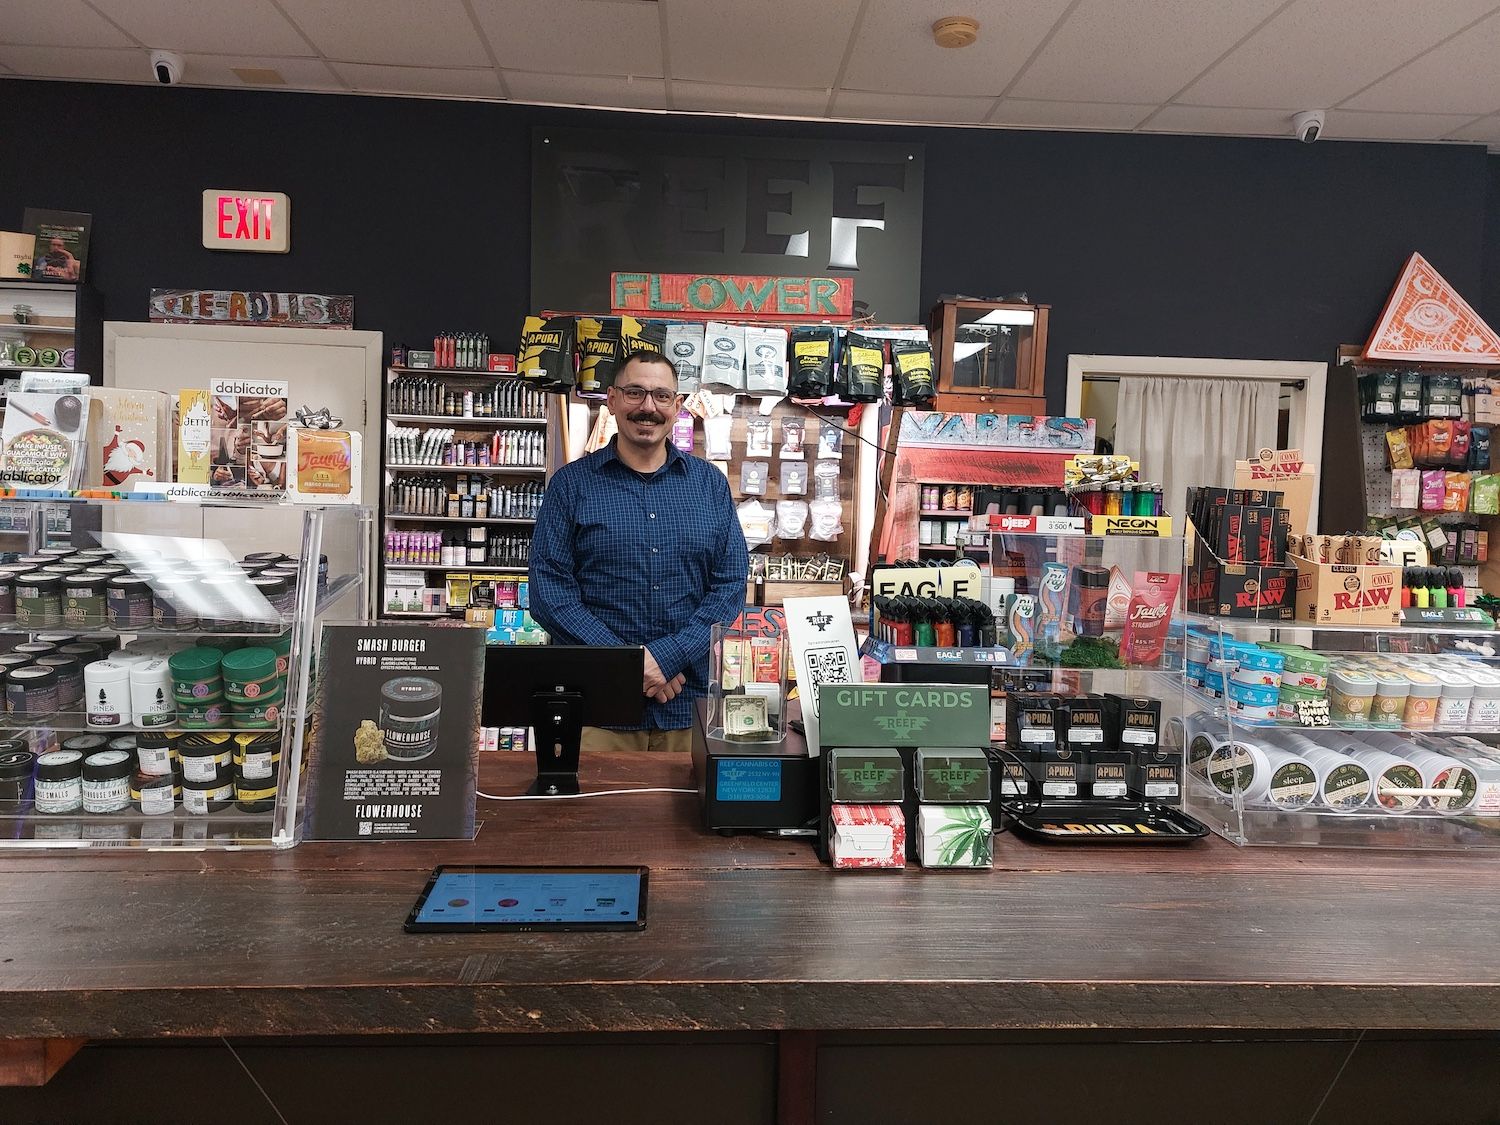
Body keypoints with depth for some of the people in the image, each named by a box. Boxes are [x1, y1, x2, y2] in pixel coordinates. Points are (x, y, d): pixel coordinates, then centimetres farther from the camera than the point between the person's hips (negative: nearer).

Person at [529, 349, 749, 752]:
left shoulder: (710, 482, 7)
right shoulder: (571, 484, 2)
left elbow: (732, 582, 2)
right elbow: (549, 589, -4)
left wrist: (668, 656, -12)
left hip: (690, 700, 2)